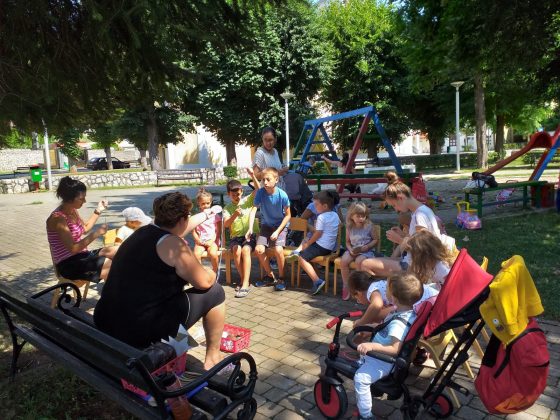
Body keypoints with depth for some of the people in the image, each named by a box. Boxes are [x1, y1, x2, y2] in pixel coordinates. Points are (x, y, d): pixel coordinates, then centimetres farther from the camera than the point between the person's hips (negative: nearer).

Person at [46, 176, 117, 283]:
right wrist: (96, 233, -25)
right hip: (68, 264, -9)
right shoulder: (58, 218, -20)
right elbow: (73, 248, -25)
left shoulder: (73, 211, 6)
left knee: (116, 251, -4)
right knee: (110, 264, -26)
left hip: (80, 256, 9)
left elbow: (85, 229, 25)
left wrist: (98, 211, 17)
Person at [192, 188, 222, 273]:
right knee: (196, 254, -28)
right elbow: (194, 232, 6)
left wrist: (212, 241, -9)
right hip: (200, 242, 1)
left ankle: (215, 272, -7)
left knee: (213, 254, -31)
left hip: (212, 241, -1)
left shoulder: (215, 216, 6)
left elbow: (218, 231, 4)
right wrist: (198, 240, -11)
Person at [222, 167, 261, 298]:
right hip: (236, 237, 1)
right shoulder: (227, 208, 8)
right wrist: (234, 215, -26)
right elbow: (226, 224, -8)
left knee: (245, 250, -31)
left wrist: (252, 176, -20)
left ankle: (245, 284, -32)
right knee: (237, 251, -30)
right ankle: (244, 280, -13)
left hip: (251, 235, -1)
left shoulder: (248, 201, 8)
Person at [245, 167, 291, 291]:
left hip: (280, 225, -3)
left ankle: (281, 278, -2)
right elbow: (253, 210, -18)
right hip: (266, 225, 3)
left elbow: (288, 215, -10)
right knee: (259, 249, -14)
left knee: (278, 249, -25)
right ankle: (270, 276, 9)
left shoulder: (282, 195, -20)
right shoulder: (260, 192, -14)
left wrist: (277, 231, -17)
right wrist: (250, 229, -30)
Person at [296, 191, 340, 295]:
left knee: (302, 258, -14)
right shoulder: (335, 215, 9)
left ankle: (317, 281, -22)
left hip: (322, 246, -10)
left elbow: (318, 234, -16)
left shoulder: (321, 217, -15)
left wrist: (307, 244, -4)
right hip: (331, 246, 10)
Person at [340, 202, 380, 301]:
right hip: (353, 250, 3)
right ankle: (345, 286, -9)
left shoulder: (369, 226, -7)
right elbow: (348, 242, 10)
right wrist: (350, 249, -11)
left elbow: (376, 240, -2)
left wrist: (366, 247, -15)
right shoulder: (349, 227, 2)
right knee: (343, 260, -25)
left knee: (359, 261, -34)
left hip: (366, 251, -3)